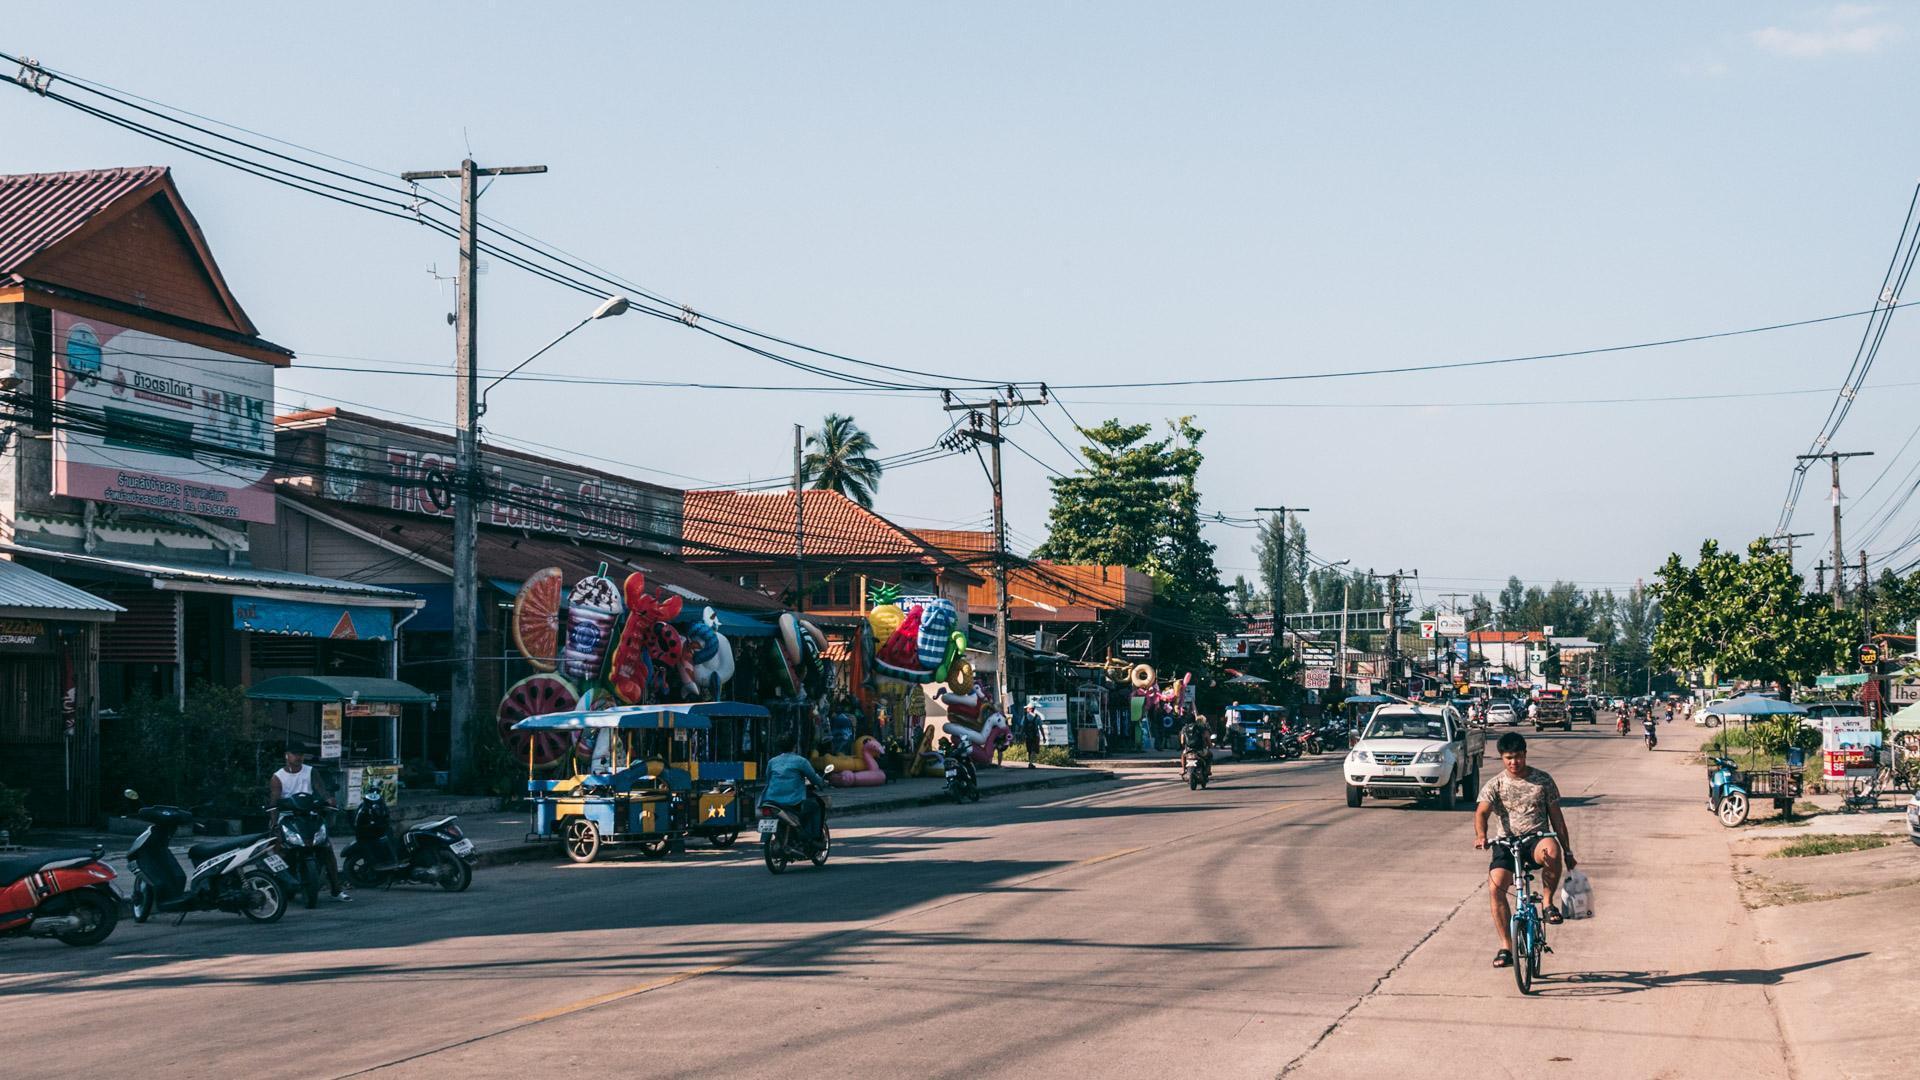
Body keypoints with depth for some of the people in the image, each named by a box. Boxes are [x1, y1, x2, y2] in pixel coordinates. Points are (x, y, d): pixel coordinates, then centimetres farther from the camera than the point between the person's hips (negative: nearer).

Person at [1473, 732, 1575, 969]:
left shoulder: (1543, 780, 6)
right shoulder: (1495, 784, 4)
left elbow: (1556, 817, 11)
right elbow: (1481, 812, -11)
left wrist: (1568, 852, 9)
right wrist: (1481, 835, -33)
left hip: (1536, 840, -1)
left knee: (1551, 849, -38)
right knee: (1496, 886, -22)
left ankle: (1548, 903, -15)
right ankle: (1506, 947, -10)